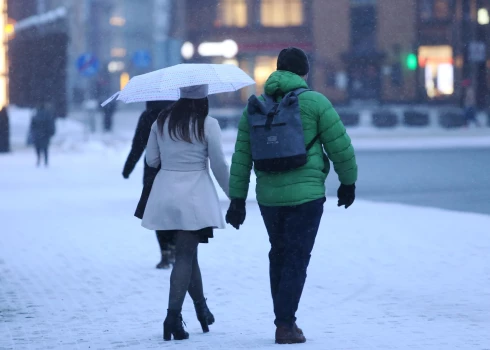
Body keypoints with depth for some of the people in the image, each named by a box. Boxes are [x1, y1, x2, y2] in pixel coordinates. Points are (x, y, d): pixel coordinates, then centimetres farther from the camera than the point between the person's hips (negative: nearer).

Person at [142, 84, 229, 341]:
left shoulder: (161, 122, 5)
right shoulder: (208, 125, -8)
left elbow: (151, 160, 8)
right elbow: (219, 165, -6)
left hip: (165, 195, 5)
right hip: (194, 197, -4)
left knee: (188, 253, 18)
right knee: (185, 256, -2)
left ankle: (202, 310, 29)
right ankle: (173, 316, -12)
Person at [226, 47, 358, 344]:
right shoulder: (314, 102, -4)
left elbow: (241, 157, 7)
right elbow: (340, 146, -3)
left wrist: (237, 199, 10)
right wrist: (348, 182, 11)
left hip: (268, 195, 4)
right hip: (306, 194, -4)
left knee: (279, 254, 18)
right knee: (297, 258, 0)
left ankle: (284, 318, 22)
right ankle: (285, 325, -4)